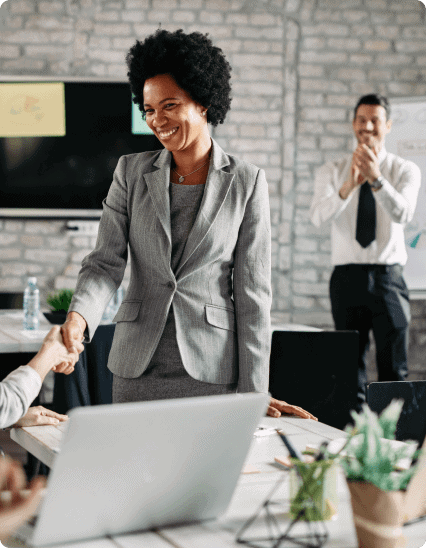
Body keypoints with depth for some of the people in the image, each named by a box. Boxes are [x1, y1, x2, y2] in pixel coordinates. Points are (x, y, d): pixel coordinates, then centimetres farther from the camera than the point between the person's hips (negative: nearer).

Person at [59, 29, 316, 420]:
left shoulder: (247, 182, -1)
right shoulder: (132, 172, 6)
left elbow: (252, 292, -2)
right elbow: (106, 262, 0)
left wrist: (254, 392, -6)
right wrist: (79, 316, -22)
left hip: (212, 372, -2)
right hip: (137, 371, 2)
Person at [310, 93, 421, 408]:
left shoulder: (405, 170, 5)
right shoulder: (333, 171, 8)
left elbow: (403, 214, -15)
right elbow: (319, 216, -12)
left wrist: (377, 179, -30)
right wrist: (348, 186, -29)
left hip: (388, 276, -1)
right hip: (347, 276, 1)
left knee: (395, 370, -1)